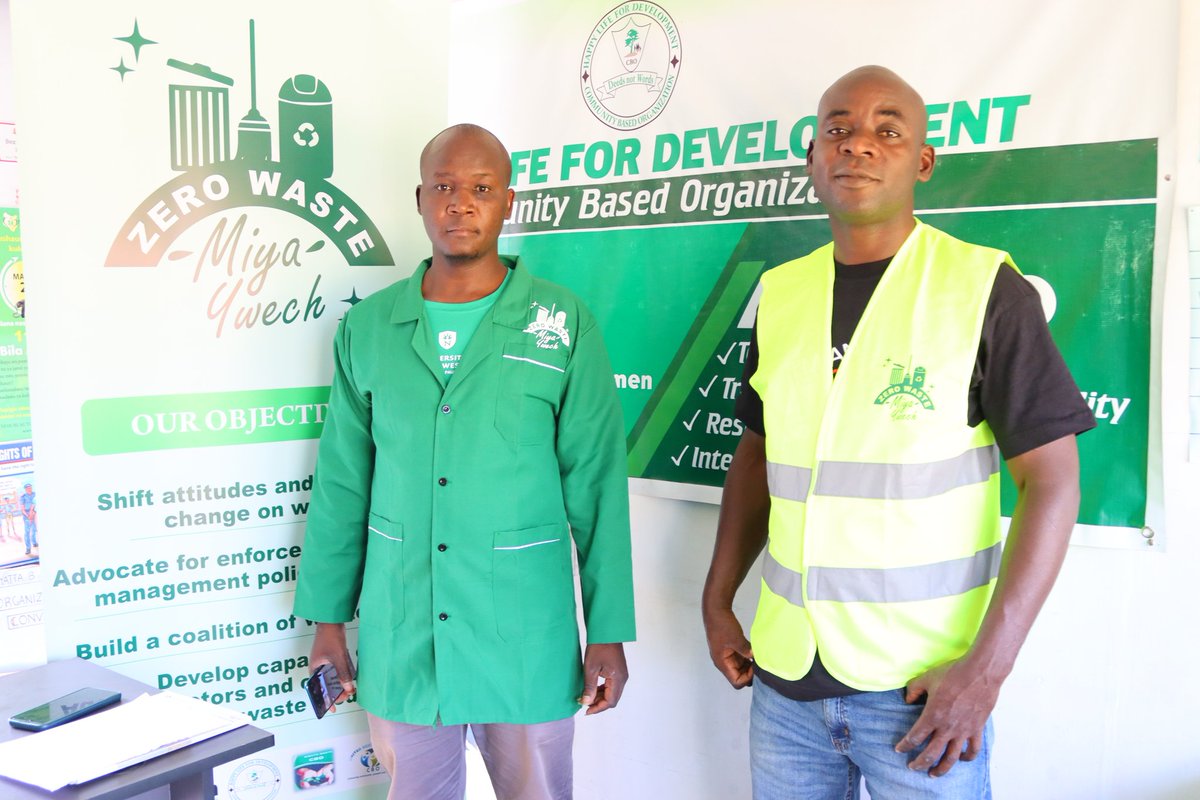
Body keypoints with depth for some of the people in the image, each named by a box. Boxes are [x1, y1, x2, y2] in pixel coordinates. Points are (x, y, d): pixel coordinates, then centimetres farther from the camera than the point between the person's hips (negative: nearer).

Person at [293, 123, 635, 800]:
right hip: (397, 633, 2)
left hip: (524, 635, -2)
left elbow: (597, 484, -4)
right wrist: (327, 618, 8)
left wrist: (609, 633, -5)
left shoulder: (564, 324, -4)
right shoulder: (367, 328, 2)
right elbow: (341, 484, 7)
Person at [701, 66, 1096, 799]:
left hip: (920, 685, -4)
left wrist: (987, 668, -16)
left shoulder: (985, 289, -9)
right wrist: (718, 599, 8)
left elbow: (1052, 481, -10)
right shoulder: (782, 292, 4)